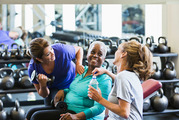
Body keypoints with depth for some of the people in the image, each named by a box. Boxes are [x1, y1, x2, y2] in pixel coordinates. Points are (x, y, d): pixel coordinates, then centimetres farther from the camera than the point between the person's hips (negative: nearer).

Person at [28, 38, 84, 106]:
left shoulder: (61, 50, -31)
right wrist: (43, 86, -38)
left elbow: (79, 49, -6)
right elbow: (44, 95, -15)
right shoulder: (33, 69, -27)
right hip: (54, 89, 0)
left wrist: (78, 64, -25)